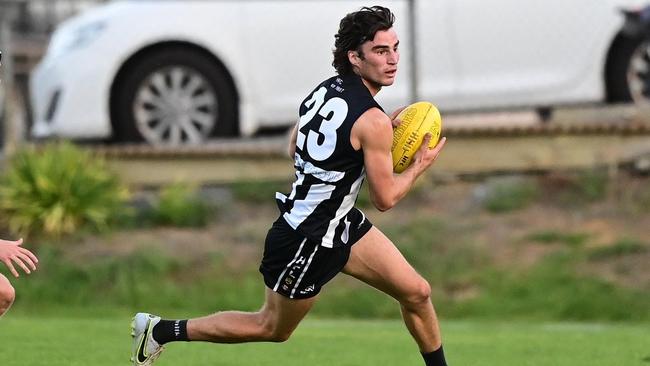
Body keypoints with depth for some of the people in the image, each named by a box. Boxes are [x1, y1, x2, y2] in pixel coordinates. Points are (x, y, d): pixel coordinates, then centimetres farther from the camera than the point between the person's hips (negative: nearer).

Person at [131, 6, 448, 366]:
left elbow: (294, 149, 14)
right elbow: (385, 198, -19)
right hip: (306, 241, -9)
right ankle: (160, 329, 23)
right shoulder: (373, 120, -27)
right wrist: (420, 165, -2)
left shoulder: (326, 90, -1)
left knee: (416, 293, 8)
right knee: (271, 328, 12)